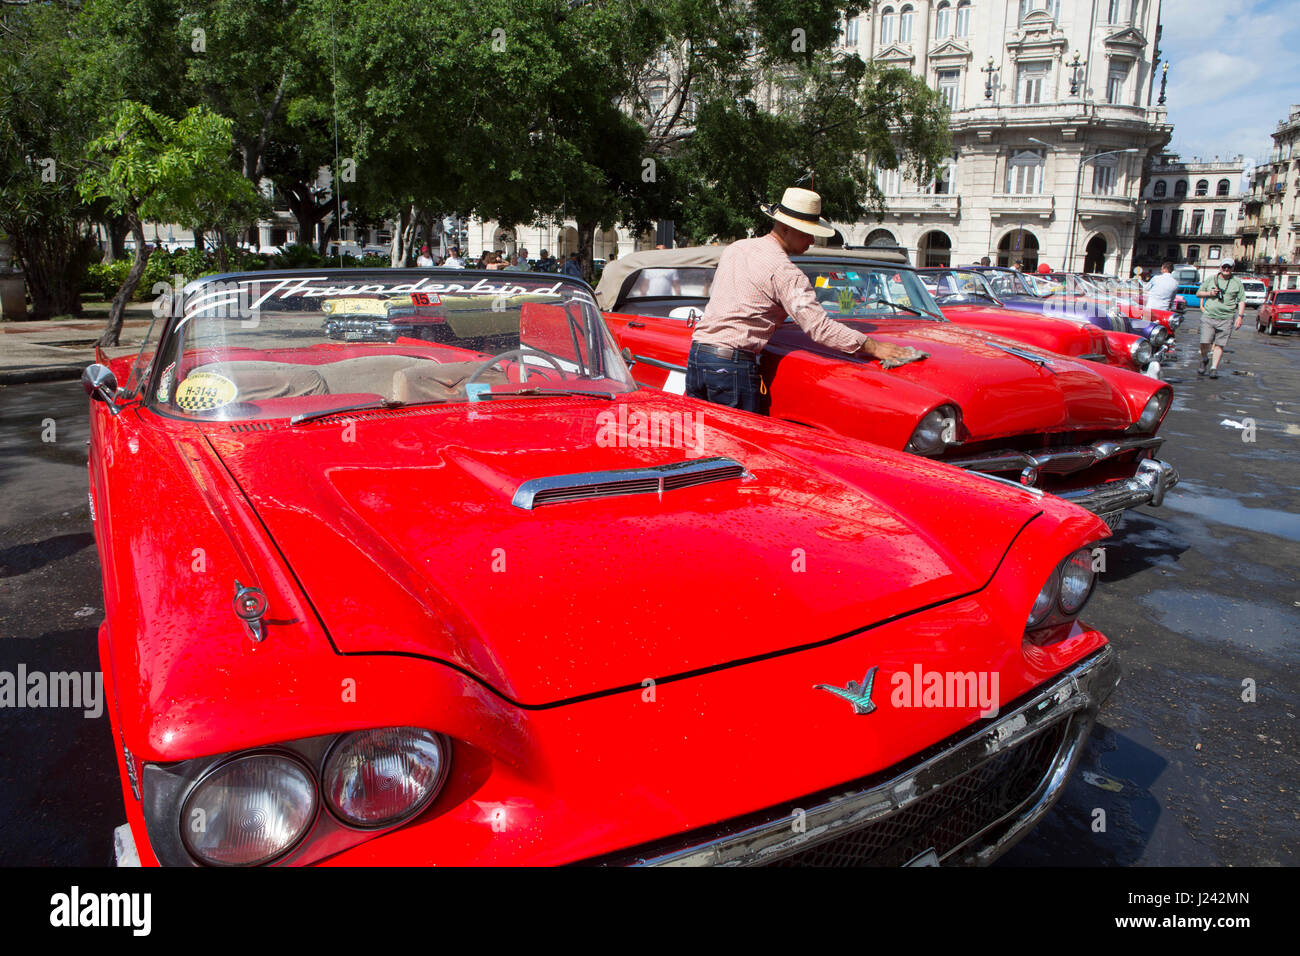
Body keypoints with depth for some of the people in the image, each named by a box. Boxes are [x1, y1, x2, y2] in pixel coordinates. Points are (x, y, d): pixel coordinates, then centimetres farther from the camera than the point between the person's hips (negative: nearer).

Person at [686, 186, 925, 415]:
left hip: (696, 355, 8)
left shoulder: (735, 248, 15)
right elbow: (820, 329, -15)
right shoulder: (784, 271, -9)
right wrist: (876, 348, -12)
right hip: (732, 364, -8)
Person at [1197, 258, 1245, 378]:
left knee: (1219, 345, -1)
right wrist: (1209, 293, -3)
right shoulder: (1211, 280, 11)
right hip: (1208, 316, 0)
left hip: (1226, 319, 0)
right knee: (1205, 342, -8)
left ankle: (1214, 368, 4)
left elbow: (1242, 301, 9)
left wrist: (1240, 316, -1)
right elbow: (1198, 293, 18)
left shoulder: (1237, 282, 9)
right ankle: (1204, 360, 19)